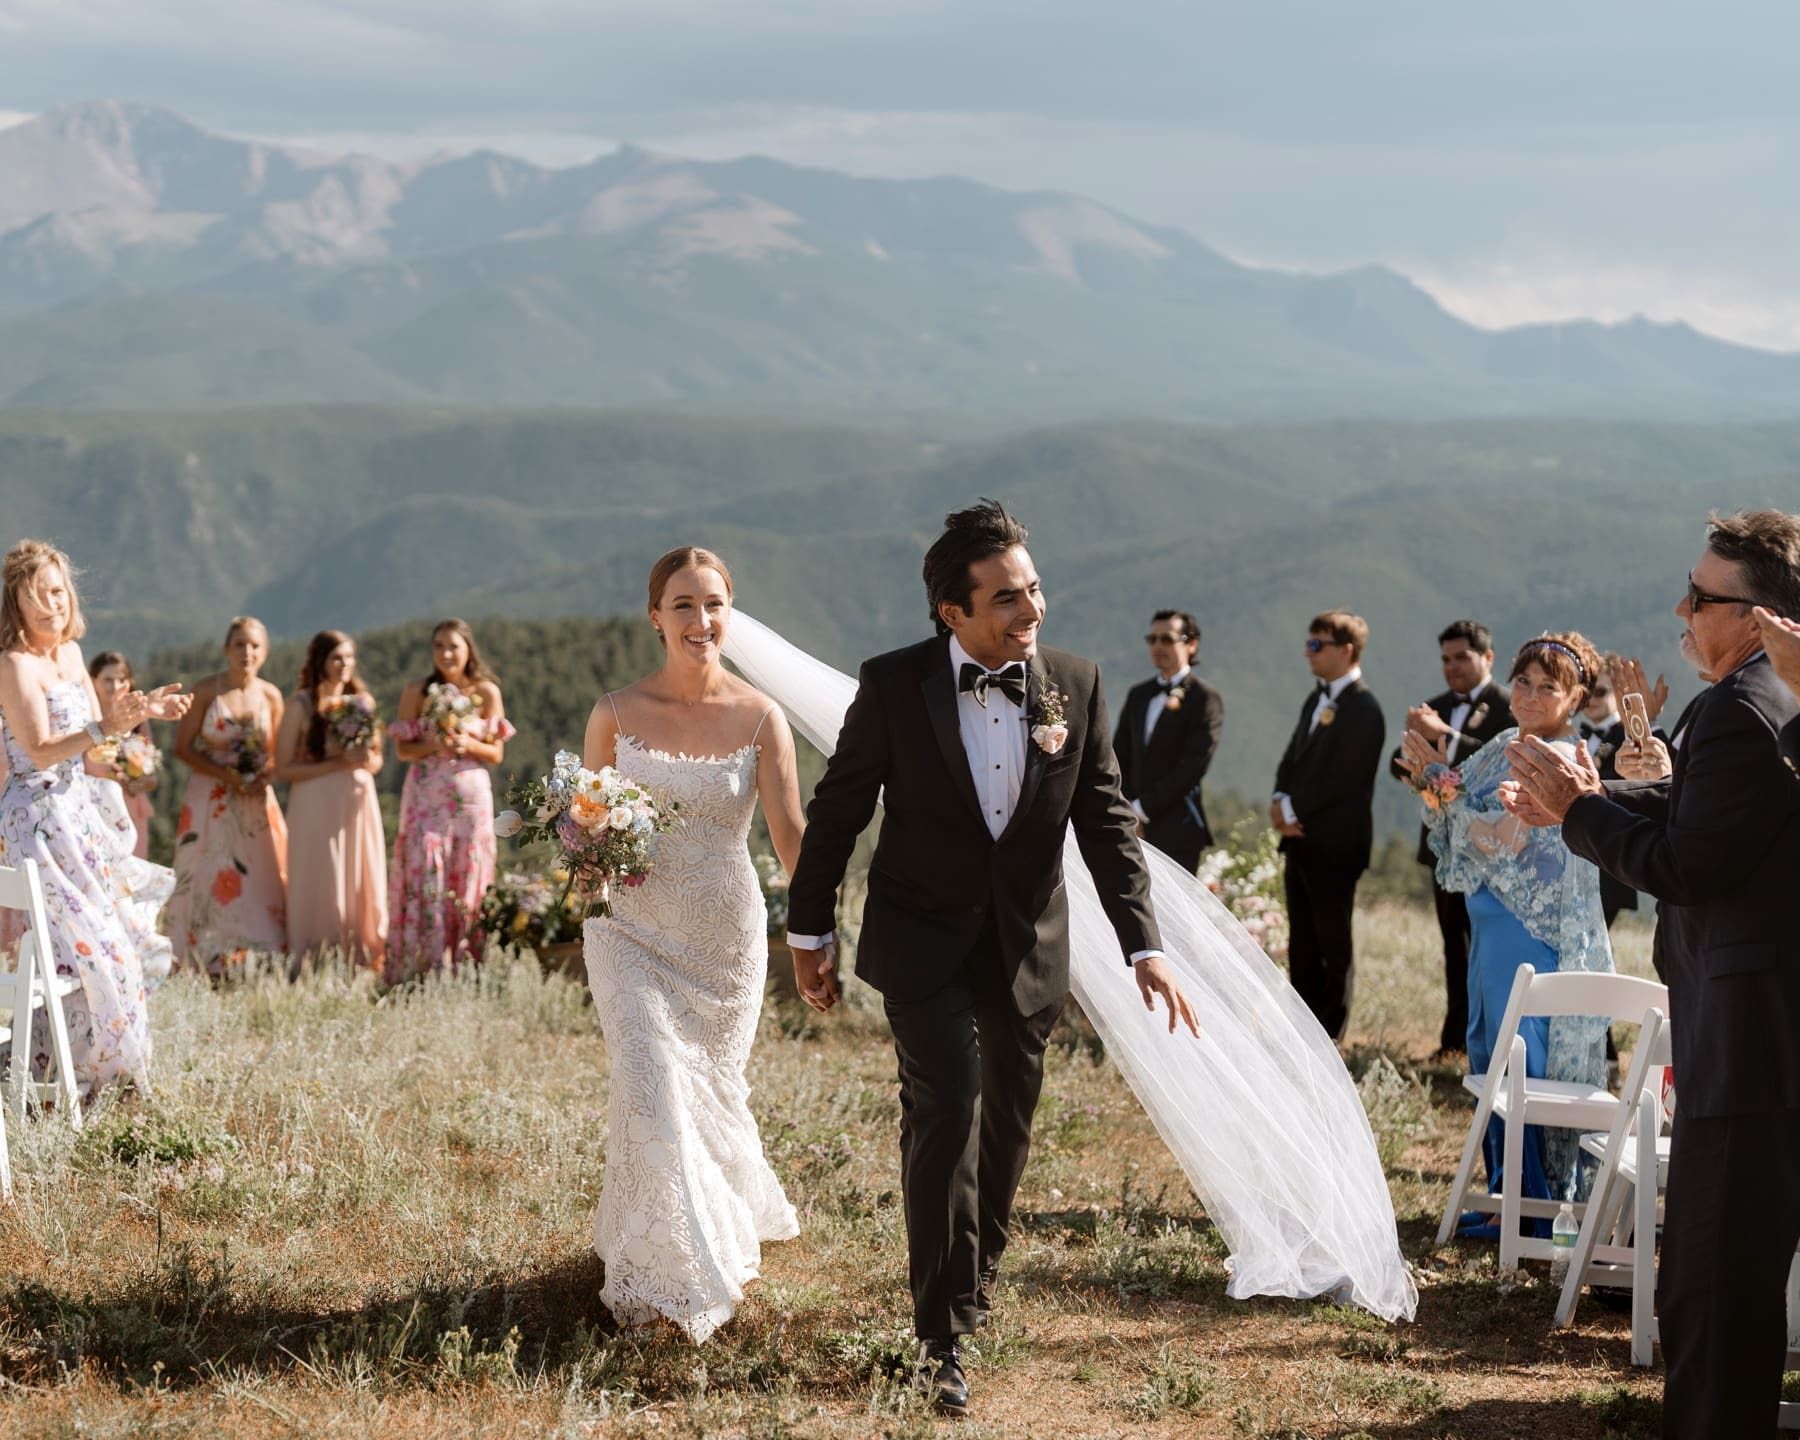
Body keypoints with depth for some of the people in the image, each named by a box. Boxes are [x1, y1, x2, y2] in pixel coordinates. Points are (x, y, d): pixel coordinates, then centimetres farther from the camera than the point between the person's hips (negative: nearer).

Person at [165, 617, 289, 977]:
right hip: (211, 800, -3)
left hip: (256, 800, 3)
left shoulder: (271, 696, 2)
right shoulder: (206, 691, -7)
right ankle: (211, 967, 2)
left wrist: (266, 776, -12)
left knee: (262, 878, -1)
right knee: (210, 881, -3)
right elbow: (182, 748, -5)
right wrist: (227, 775, -15)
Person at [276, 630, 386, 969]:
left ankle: (362, 962, 9)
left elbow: (377, 760, 19)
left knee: (362, 888, 4)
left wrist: (367, 761, -6)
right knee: (321, 889, -4)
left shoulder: (362, 701, 11)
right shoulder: (300, 705, -4)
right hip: (317, 805, -5)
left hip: (358, 802, 5)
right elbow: (283, 768, -8)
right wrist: (338, 763, -16)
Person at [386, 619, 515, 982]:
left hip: (470, 796, 0)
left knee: (467, 876, 1)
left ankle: (464, 964, 7)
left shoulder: (487, 692, 2)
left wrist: (468, 744, -15)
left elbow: (496, 753, 4)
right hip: (425, 796, 0)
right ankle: (418, 966, -3)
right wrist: (431, 745, -15)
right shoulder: (417, 692, 3)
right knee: (424, 874, -6)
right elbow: (402, 749, 3)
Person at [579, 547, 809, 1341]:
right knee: (654, 1091, -13)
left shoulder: (760, 718, -7)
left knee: (711, 1096, 16)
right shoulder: (615, 713, -5)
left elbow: (792, 834, -14)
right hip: (634, 933, -1)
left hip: (727, 937, 1)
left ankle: (729, 1227, 44)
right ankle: (672, 1273, -1)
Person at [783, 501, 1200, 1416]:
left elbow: (1106, 823, -3)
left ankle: (975, 1274, 39)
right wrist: (809, 930, 2)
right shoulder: (894, 687, -13)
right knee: (946, 1108, -16)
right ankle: (942, 1331, -10)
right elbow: (837, 812, -3)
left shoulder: (1074, 685, -5)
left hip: (1028, 945, 4)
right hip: (923, 938, -3)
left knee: (1006, 1125, 15)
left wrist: (1142, 944, -11)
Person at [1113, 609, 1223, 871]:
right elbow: (1120, 758, 16)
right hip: (1136, 829, 5)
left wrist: (1143, 808, -13)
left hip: (1177, 830, -5)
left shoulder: (1204, 699, -2)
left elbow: (1194, 765, -11)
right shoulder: (1137, 695, 18)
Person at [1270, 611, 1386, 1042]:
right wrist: (1280, 801, -3)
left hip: (1334, 845, -9)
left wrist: (1293, 808, -14)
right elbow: (1292, 759, 16)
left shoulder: (1362, 709, -14)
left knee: (1333, 944, -1)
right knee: (1301, 942, 12)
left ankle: (1328, 1036, 5)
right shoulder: (1317, 701, 17)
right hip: (1300, 841, 9)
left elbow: (1345, 779, -20)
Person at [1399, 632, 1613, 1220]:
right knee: (1489, 1058, 15)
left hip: (1531, 938, -9)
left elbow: (1501, 842, -20)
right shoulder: (1507, 747, 10)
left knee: (1520, 1069, -3)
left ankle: (1535, 1208, 7)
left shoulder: (1563, 766, -16)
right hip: (1493, 928, 9)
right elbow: (1452, 826, 12)